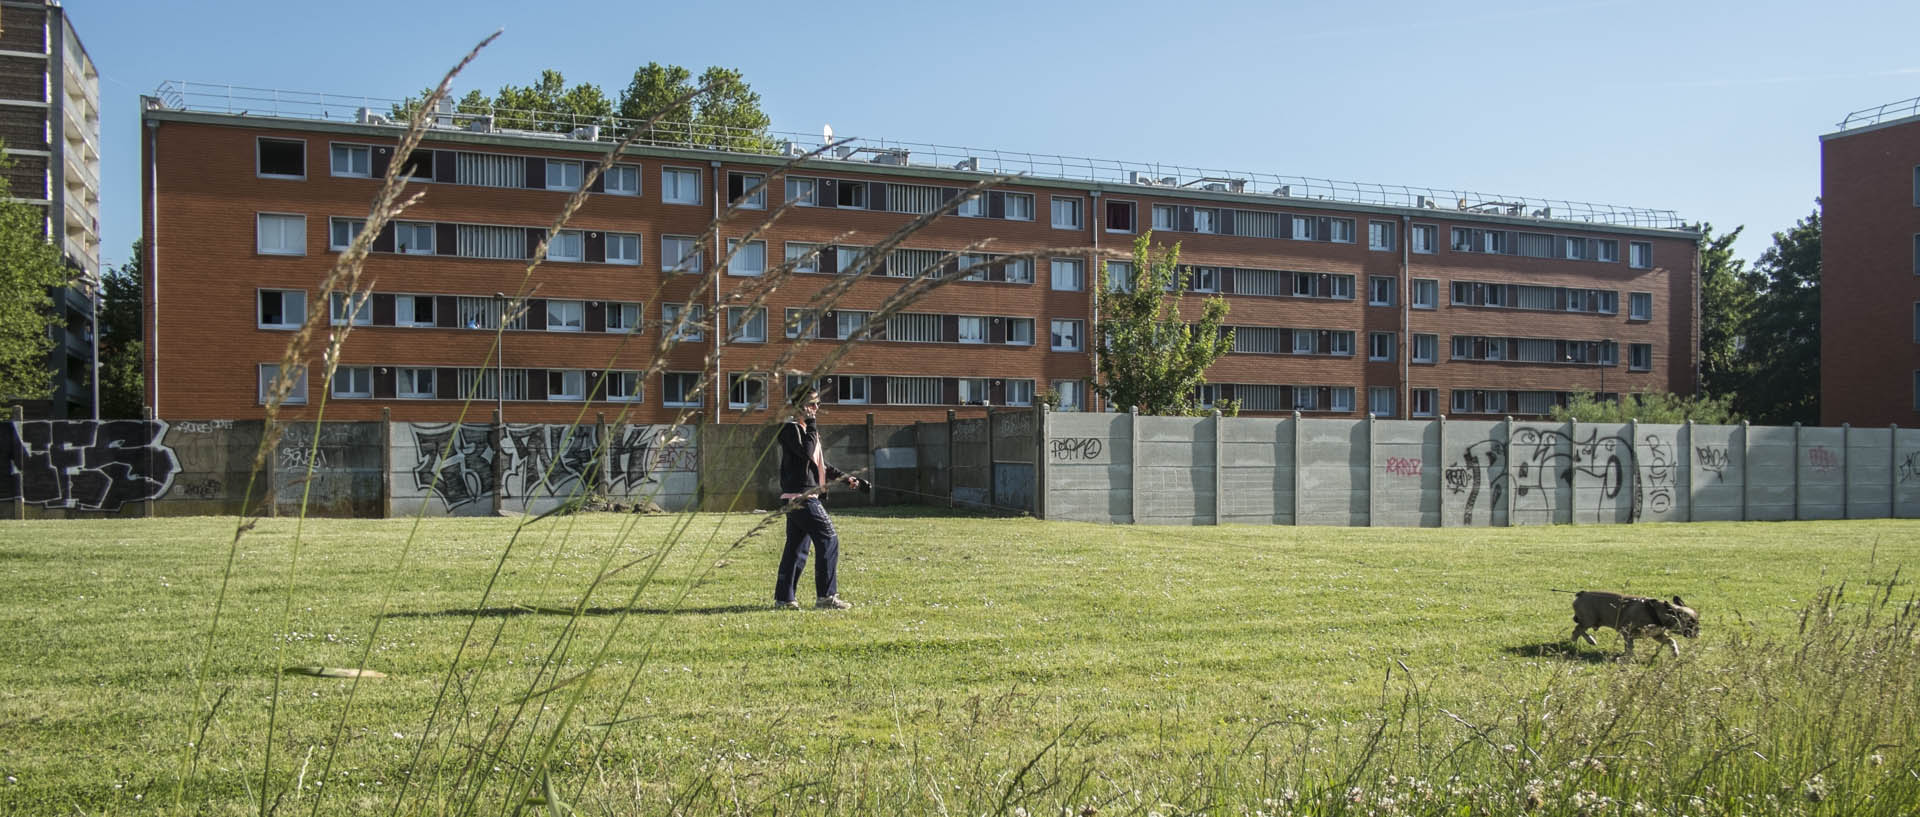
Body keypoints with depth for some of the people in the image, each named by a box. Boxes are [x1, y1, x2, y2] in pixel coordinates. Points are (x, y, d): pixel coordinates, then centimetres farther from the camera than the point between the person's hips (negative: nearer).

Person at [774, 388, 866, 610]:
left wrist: (846, 478, 18)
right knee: (829, 539, -10)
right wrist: (811, 427, -14)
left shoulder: (807, 430, 22)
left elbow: (822, 465, 26)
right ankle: (826, 596, -7)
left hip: (805, 497, 10)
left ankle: (784, 598, 12)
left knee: (797, 547, 9)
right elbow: (806, 452, -24)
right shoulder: (790, 428, -8)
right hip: (800, 495, -10)